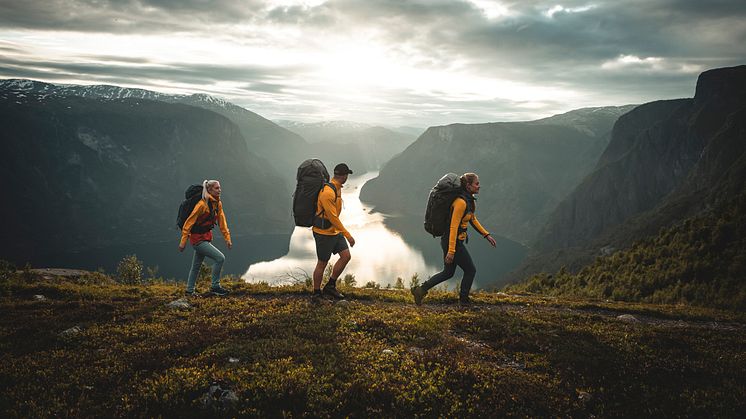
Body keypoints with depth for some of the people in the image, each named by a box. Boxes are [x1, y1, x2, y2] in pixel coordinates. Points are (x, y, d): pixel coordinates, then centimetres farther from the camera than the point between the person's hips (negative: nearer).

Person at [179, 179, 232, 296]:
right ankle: (215, 287, -4)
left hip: (206, 237, 9)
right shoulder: (202, 204, -21)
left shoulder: (218, 203, 3)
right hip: (198, 239, -9)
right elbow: (189, 222, -19)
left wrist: (227, 238, 3)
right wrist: (183, 241, -19)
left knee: (196, 266, 19)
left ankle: (190, 291, 32)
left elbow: (222, 221, 8)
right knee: (220, 258, -15)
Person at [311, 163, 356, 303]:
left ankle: (330, 287, 13)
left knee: (346, 256, 1)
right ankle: (316, 294, 21)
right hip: (324, 233, -9)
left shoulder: (337, 188, 6)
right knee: (322, 264, 4)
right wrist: (348, 235, -24)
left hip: (335, 231, 9)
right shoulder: (327, 192, -26)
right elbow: (333, 218, -27)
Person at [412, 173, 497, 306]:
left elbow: (473, 219, 21)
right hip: (452, 242, -10)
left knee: (448, 272, 18)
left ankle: (421, 290, 18)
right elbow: (453, 227, -25)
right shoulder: (461, 202, -23)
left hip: (450, 240, 10)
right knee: (470, 270, 6)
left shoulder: (470, 200, 8)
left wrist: (486, 235, 17)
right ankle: (464, 300, 20)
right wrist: (451, 251, -26)